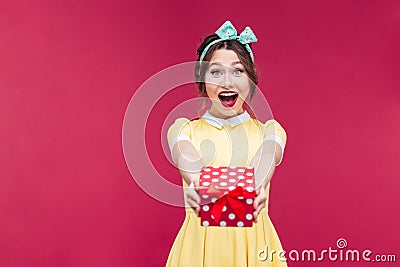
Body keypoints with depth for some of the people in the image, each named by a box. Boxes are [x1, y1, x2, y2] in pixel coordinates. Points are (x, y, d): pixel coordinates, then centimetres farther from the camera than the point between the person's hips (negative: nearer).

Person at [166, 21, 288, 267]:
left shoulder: (270, 131, 3)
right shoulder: (183, 129, 3)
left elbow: (263, 165, -19)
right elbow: (191, 163, -19)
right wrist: (198, 184, -41)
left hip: (253, 243, 1)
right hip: (201, 242, 0)